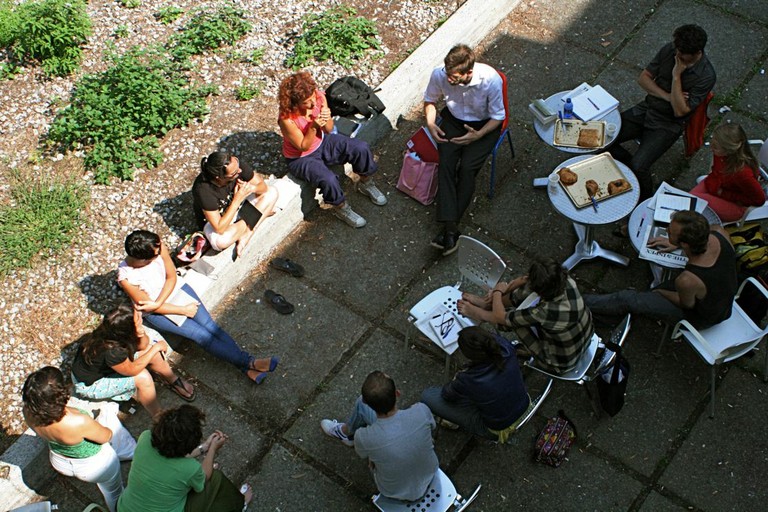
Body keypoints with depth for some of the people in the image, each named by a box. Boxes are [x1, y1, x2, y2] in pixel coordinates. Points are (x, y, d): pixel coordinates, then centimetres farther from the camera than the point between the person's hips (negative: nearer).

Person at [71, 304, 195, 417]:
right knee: (142, 377, -25)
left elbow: (142, 346, -8)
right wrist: (156, 348, -20)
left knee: (152, 351, -2)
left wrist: (142, 335, -30)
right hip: (89, 384, -8)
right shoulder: (111, 351, -43)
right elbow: (132, 369, -25)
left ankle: (173, 381, 24)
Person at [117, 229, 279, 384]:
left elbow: (171, 277, -10)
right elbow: (148, 306, -20)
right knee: (201, 335, -15)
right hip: (154, 313, -4)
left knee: (209, 324, -11)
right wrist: (183, 310, -16)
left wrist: (158, 302, -26)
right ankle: (249, 363, -15)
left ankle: (247, 364, -15)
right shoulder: (126, 277, -31)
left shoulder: (158, 247, -22)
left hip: (174, 289, 4)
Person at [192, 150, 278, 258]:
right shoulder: (203, 190, -38)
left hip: (239, 206, 5)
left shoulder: (235, 163, -28)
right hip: (216, 218, -5)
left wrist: (252, 188, -38)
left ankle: (246, 235, -15)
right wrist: (237, 200, -42)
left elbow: (263, 186, -13)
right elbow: (219, 229, -38)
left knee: (272, 192, -11)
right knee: (221, 241, -38)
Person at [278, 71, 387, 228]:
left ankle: (366, 183, 17)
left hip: (322, 143, 5)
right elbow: (303, 146, -23)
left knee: (361, 148, -12)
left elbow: (328, 130, -8)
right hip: (300, 158, -5)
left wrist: (327, 119, -32)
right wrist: (313, 127, -40)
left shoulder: (319, 97, -20)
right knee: (329, 180, -31)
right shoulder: (286, 119, -34)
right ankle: (341, 208, 2)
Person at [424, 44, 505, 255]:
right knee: (445, 162, -23)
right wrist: (431, 123, -14)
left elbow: (497, 117, -14)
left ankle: (449, 226, -17)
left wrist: (478, 135, -29)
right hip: (453, 120, 2)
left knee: (467, 167, -24)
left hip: (484, 125, -2)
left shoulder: (491, 79, -28)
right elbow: (430, 100, 3)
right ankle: (450, 227, -28)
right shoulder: (439, 75, -20)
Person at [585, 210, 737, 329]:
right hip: (726, 306, 6)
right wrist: (676, 244, 1)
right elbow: (711, 228, 2)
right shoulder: (720, 234, -27)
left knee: (626, 299, 4)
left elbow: (687, 304, -17)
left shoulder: (687, 281, -43)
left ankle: (583, 304, 27)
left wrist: (659, 292, 2)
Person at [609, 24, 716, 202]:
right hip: (646, 109, 6)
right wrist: (667, 96, -14)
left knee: (638, 167, -24)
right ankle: (630, 164, 14)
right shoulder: (669, 50, -6)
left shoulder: (706, 76, -20)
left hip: (668, 124, -6)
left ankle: (645, 201, 6)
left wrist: (676, 76, -25)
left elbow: (680, 111, -21)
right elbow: (643, 78, 1)